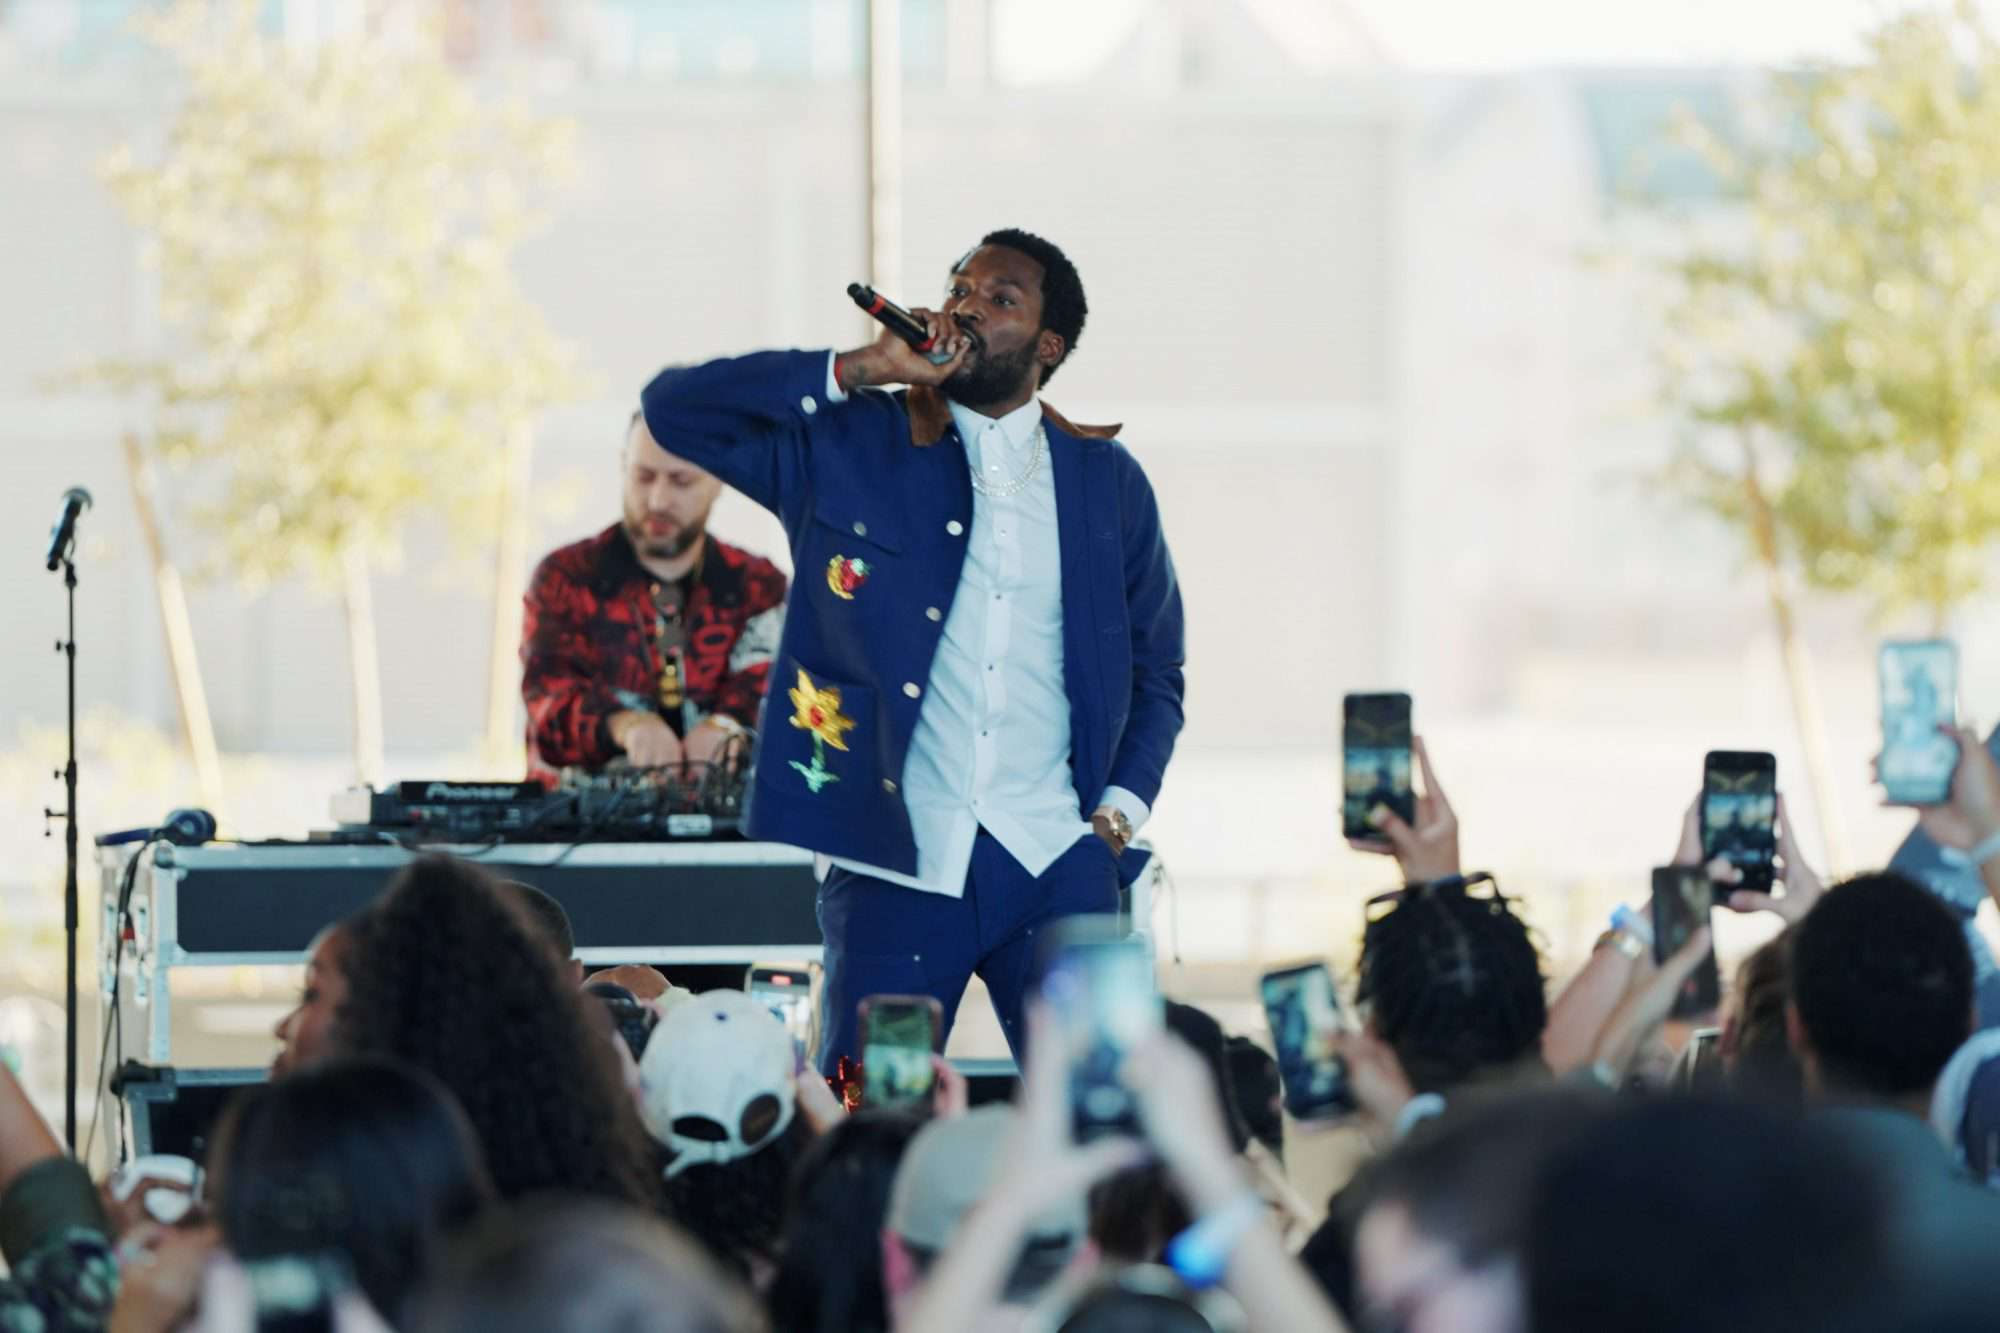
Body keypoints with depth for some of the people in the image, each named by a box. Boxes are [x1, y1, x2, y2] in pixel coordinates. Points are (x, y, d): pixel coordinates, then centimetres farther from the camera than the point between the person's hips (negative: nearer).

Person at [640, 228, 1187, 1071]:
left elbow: (1155, 673, 20)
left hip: (1057, 868, 2)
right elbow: (674, 408, -6)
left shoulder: (1106, 482, 12)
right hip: (897, 867, -2)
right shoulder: (847, 448, 5)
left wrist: (1120, 811, 4)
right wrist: (862, 370, -10)